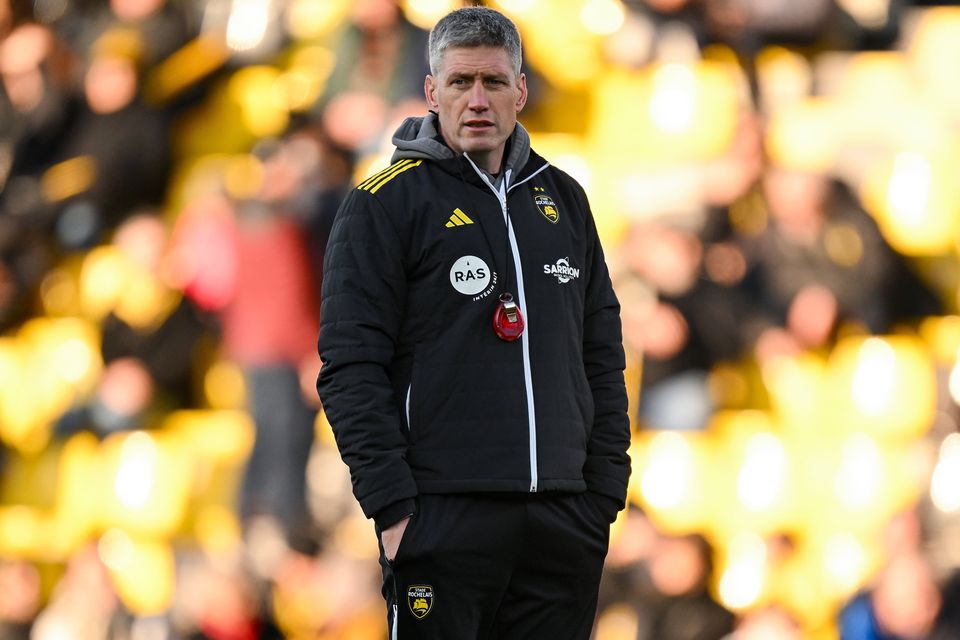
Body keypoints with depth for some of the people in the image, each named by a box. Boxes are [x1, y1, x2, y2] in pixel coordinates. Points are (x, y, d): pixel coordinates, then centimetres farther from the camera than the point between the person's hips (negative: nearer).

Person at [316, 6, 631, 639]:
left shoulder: (563, 201, 15)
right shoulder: (387, 204, -2)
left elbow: (603, 355, 18)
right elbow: (351, 368, -7)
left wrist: (606, 491, 9)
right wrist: (392, 508, -14)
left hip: (564, 517, 5)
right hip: (444, 514, -5)